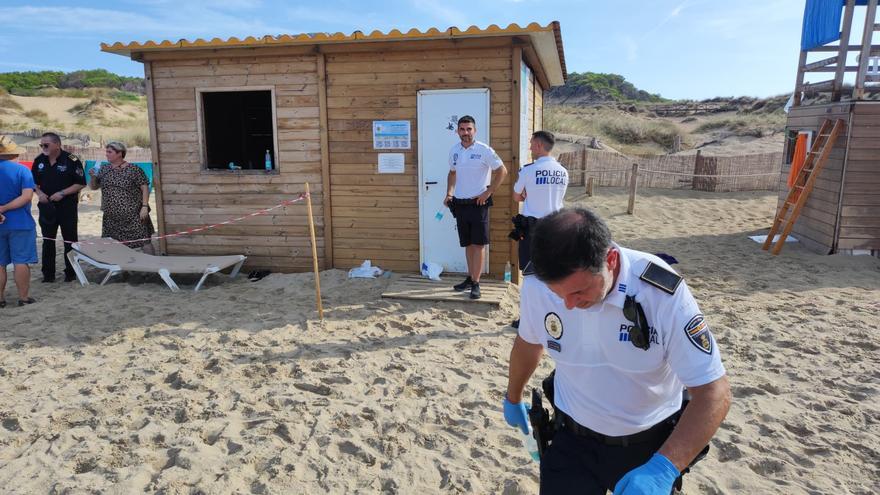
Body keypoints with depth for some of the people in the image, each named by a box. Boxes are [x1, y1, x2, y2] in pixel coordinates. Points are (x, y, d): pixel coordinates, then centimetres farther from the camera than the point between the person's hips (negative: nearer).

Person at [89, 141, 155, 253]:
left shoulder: (133, 170, -6)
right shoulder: (104, 170, 10)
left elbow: (145, 188, -7)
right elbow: (93, 187, 17)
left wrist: (144, 206, -15)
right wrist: (93, 177, -4)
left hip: (133, 216, -6)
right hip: (111, 218, 6)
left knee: (144, 241, -6)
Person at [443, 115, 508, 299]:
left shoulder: (484, 150, -10)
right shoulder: (454, 151, 6)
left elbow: (502, 171, -8)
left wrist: (488, 192, -11)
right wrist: (449, 193, 8)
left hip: (478, 204, -5)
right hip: (460, 204, 5)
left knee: (478, 244, -3)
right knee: (468, 244, 13)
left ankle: (476, 283, 2)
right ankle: (470, 278, 25)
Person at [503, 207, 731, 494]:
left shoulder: (664, 294, -28)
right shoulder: (537, 286, -18)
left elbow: (714, 394, -24)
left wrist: (663, 469, -38)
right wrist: (513, 399, 20)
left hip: (651, 446, -1)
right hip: (572, 441, 1)